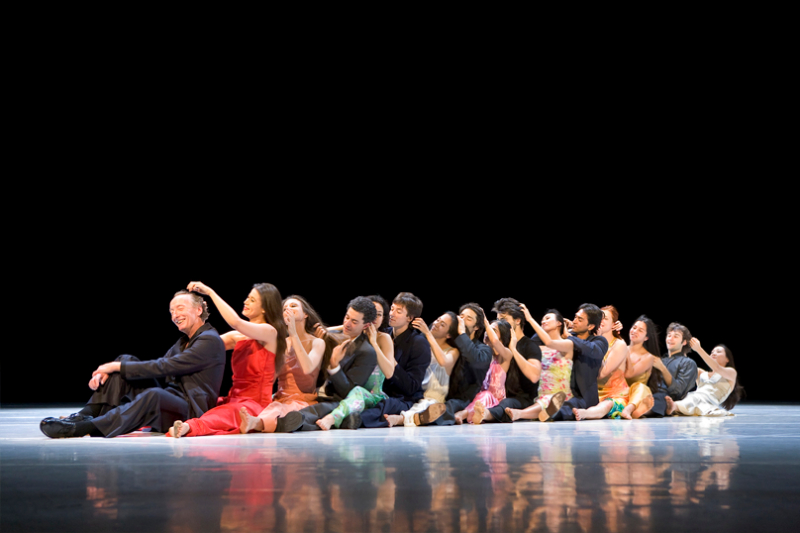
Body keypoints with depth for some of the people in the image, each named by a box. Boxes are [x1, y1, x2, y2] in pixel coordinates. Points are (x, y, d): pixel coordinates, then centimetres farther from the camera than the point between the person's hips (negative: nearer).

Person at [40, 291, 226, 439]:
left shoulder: (210, 341, -10)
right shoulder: (183, 341, 22)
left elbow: (163, 367, -18)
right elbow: (155, 368, 8)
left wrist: (117, 367, -14)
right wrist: (110, 371, -8)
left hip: (192, 412, -9)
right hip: (171, 403, 9)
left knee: (154, 395, -40)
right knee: (126, 360, -1)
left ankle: (81, 428, -50)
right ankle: (86, 415, -17)